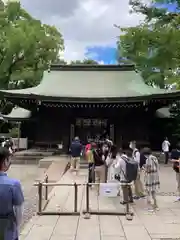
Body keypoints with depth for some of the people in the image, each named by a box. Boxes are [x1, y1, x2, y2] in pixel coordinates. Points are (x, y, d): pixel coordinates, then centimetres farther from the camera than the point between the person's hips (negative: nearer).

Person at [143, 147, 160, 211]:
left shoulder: (148, 159, -19)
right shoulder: (155, 158, 4)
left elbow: (148, 170, -20)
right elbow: (157, 168, 9)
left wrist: (144, 167, -3)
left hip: (149, 178, -8)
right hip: (155, 177, 8)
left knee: (149, 192, 5)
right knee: (153, 191, 20)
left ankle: (149, 207, 11)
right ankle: (155, 205, 28)